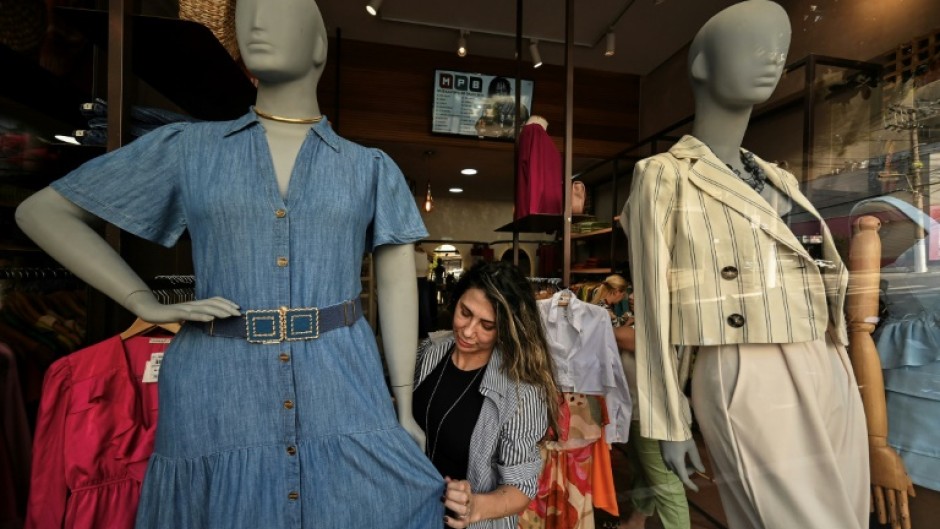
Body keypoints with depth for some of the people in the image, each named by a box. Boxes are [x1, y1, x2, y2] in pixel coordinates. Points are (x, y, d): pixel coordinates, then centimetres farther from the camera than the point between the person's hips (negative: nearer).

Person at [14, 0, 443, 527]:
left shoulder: (371, 168, 4)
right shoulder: (188, 147, 6)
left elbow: (398, 287, 1)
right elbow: (43, 211, 14)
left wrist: (404, 409, -1)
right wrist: (147, 305, 0)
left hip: (340, 390, 0)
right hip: (217, 392, 2)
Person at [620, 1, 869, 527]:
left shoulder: (779, 181, 17)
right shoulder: (665, 177, -4)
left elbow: (819, 290, 18)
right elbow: (654, 306, -9)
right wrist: (670, 424, -8)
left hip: (832, 381, 8)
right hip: (749, 386, -7)